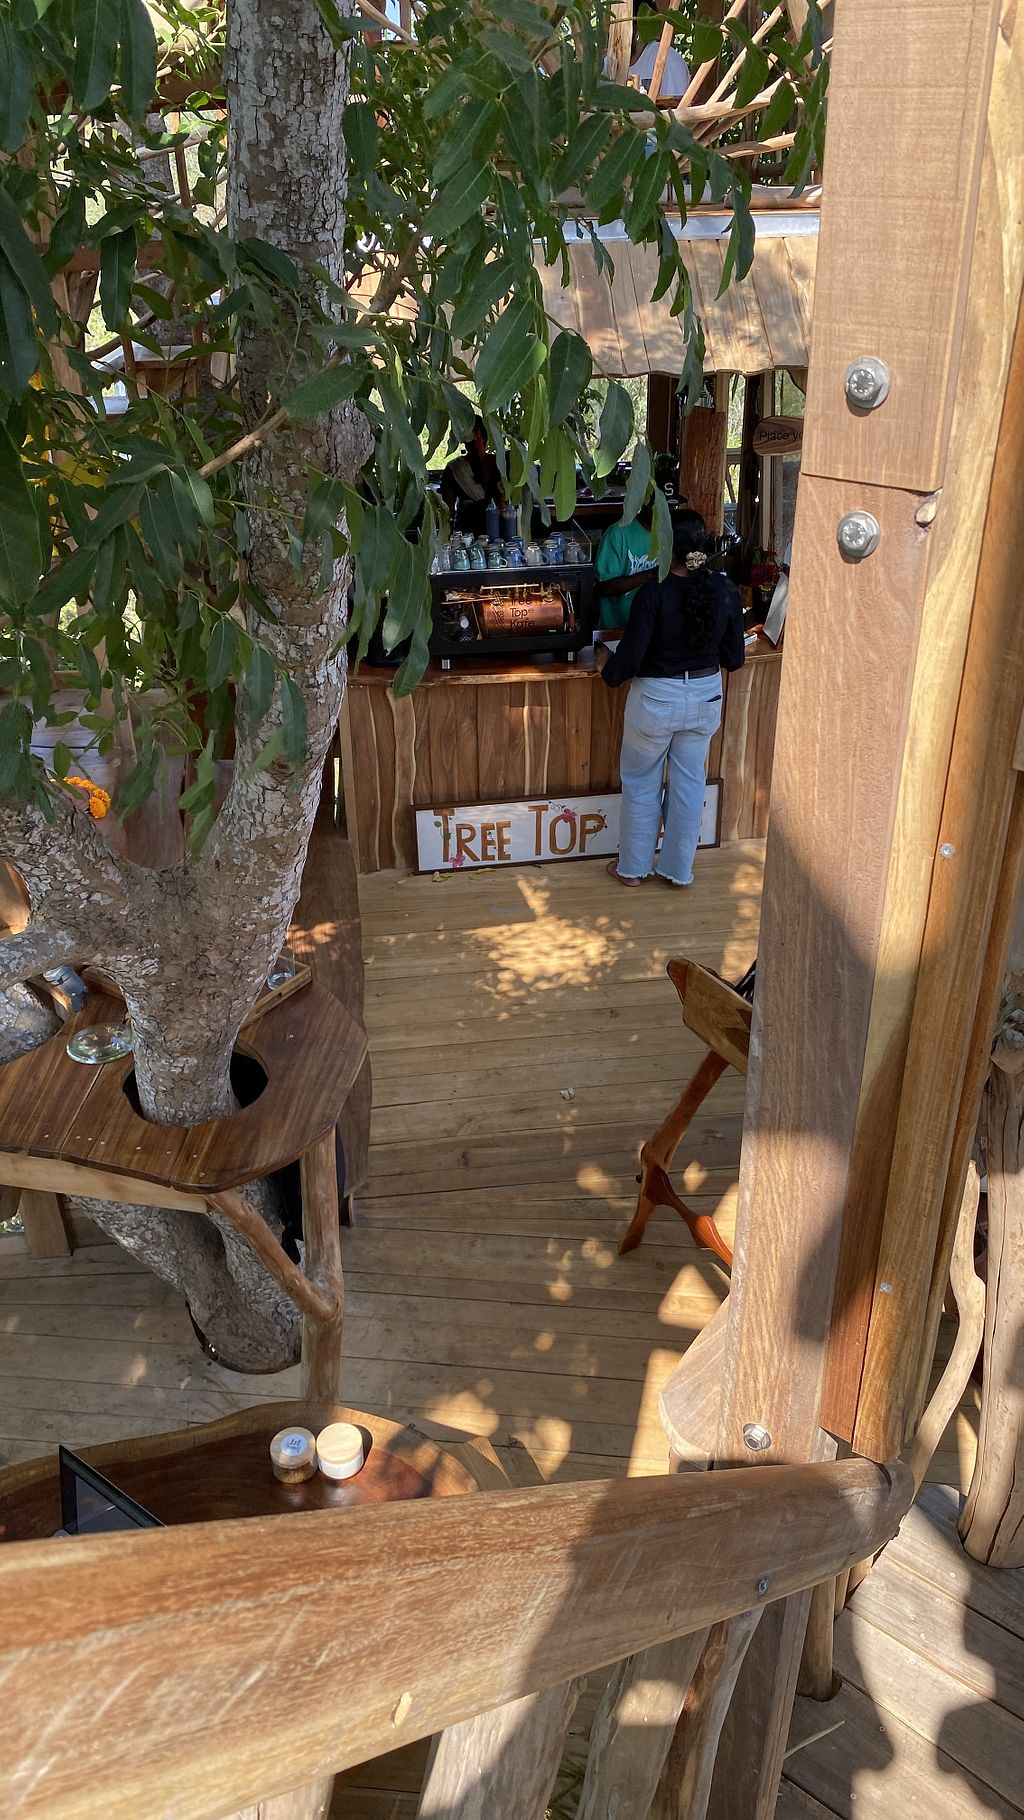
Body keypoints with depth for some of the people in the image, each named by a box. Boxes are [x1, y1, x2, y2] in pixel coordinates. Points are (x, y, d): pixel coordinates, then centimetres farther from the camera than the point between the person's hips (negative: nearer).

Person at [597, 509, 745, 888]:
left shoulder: (654, 593, -22)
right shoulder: (727, 592, -8)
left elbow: (630, 657, -19)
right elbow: (733, 658, 0)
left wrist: (608, 669, 3)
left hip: (656, 699, -4)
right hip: (705, 697, 4)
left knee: (641, 782, 14)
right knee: (689, 782, 17)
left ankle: (633, 866, 27)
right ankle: (679, 868, 28)